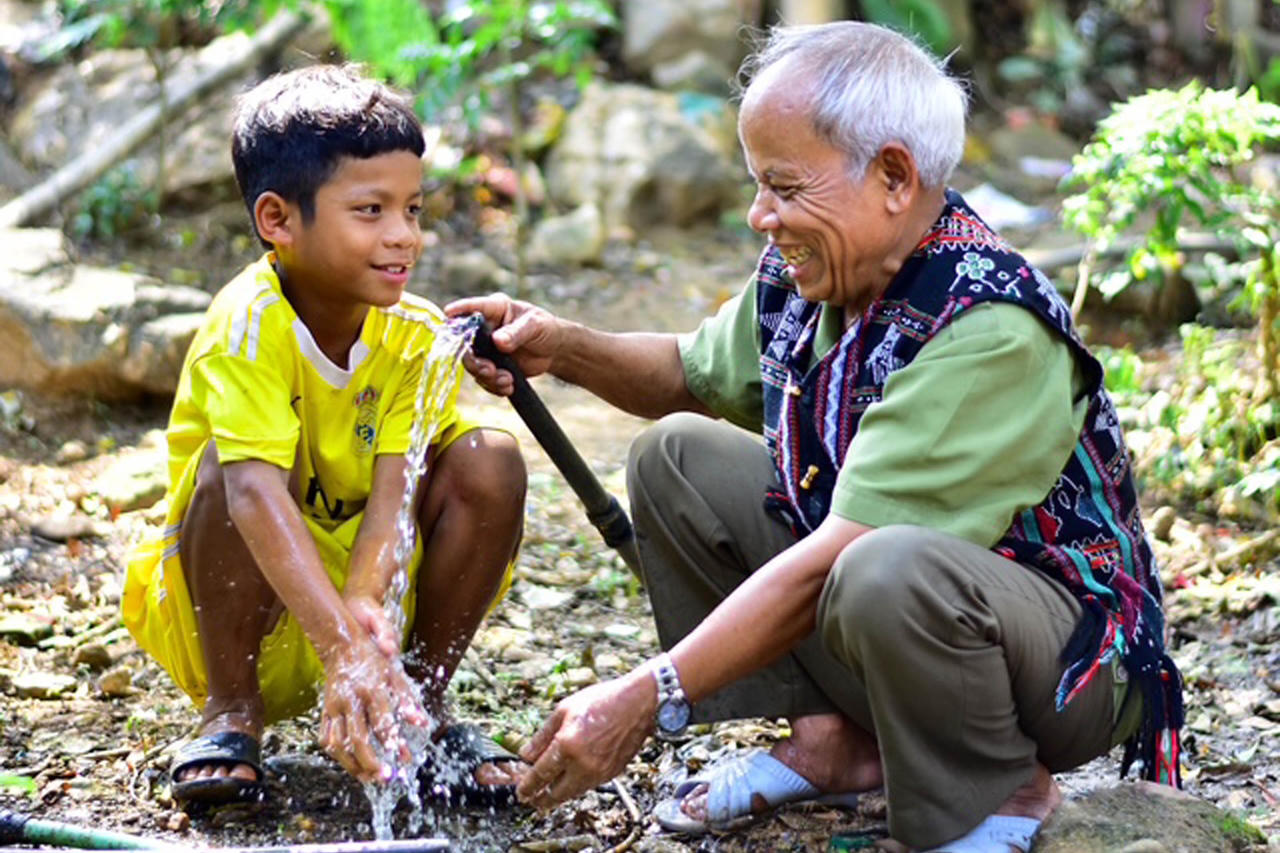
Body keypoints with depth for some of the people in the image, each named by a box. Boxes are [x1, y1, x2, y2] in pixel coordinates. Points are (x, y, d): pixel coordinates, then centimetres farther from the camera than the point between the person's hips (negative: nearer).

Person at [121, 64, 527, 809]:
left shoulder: (417, 333, -13)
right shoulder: (249, 323, -27)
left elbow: (394, 491, -25)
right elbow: (257, 493, -41)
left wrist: (363, 605, -46)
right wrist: (342, 646, -54)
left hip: (374, 585, 4)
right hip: (248, 606, -3)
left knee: (491, 462, -19)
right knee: (234, 465, -33)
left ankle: (425, 699, -6)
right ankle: (231, 712, -14)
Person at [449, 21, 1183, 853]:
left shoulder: (989, 331, -30)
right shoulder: (804, 275, -4)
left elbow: (827, 565, -33)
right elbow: (692, 375, 17)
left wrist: (649, 697, -32)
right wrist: (563, 349, -3)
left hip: (1070, 653, -8)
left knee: (886, 570, -40)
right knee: (677, 454, 4)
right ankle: (837, 739, 5)